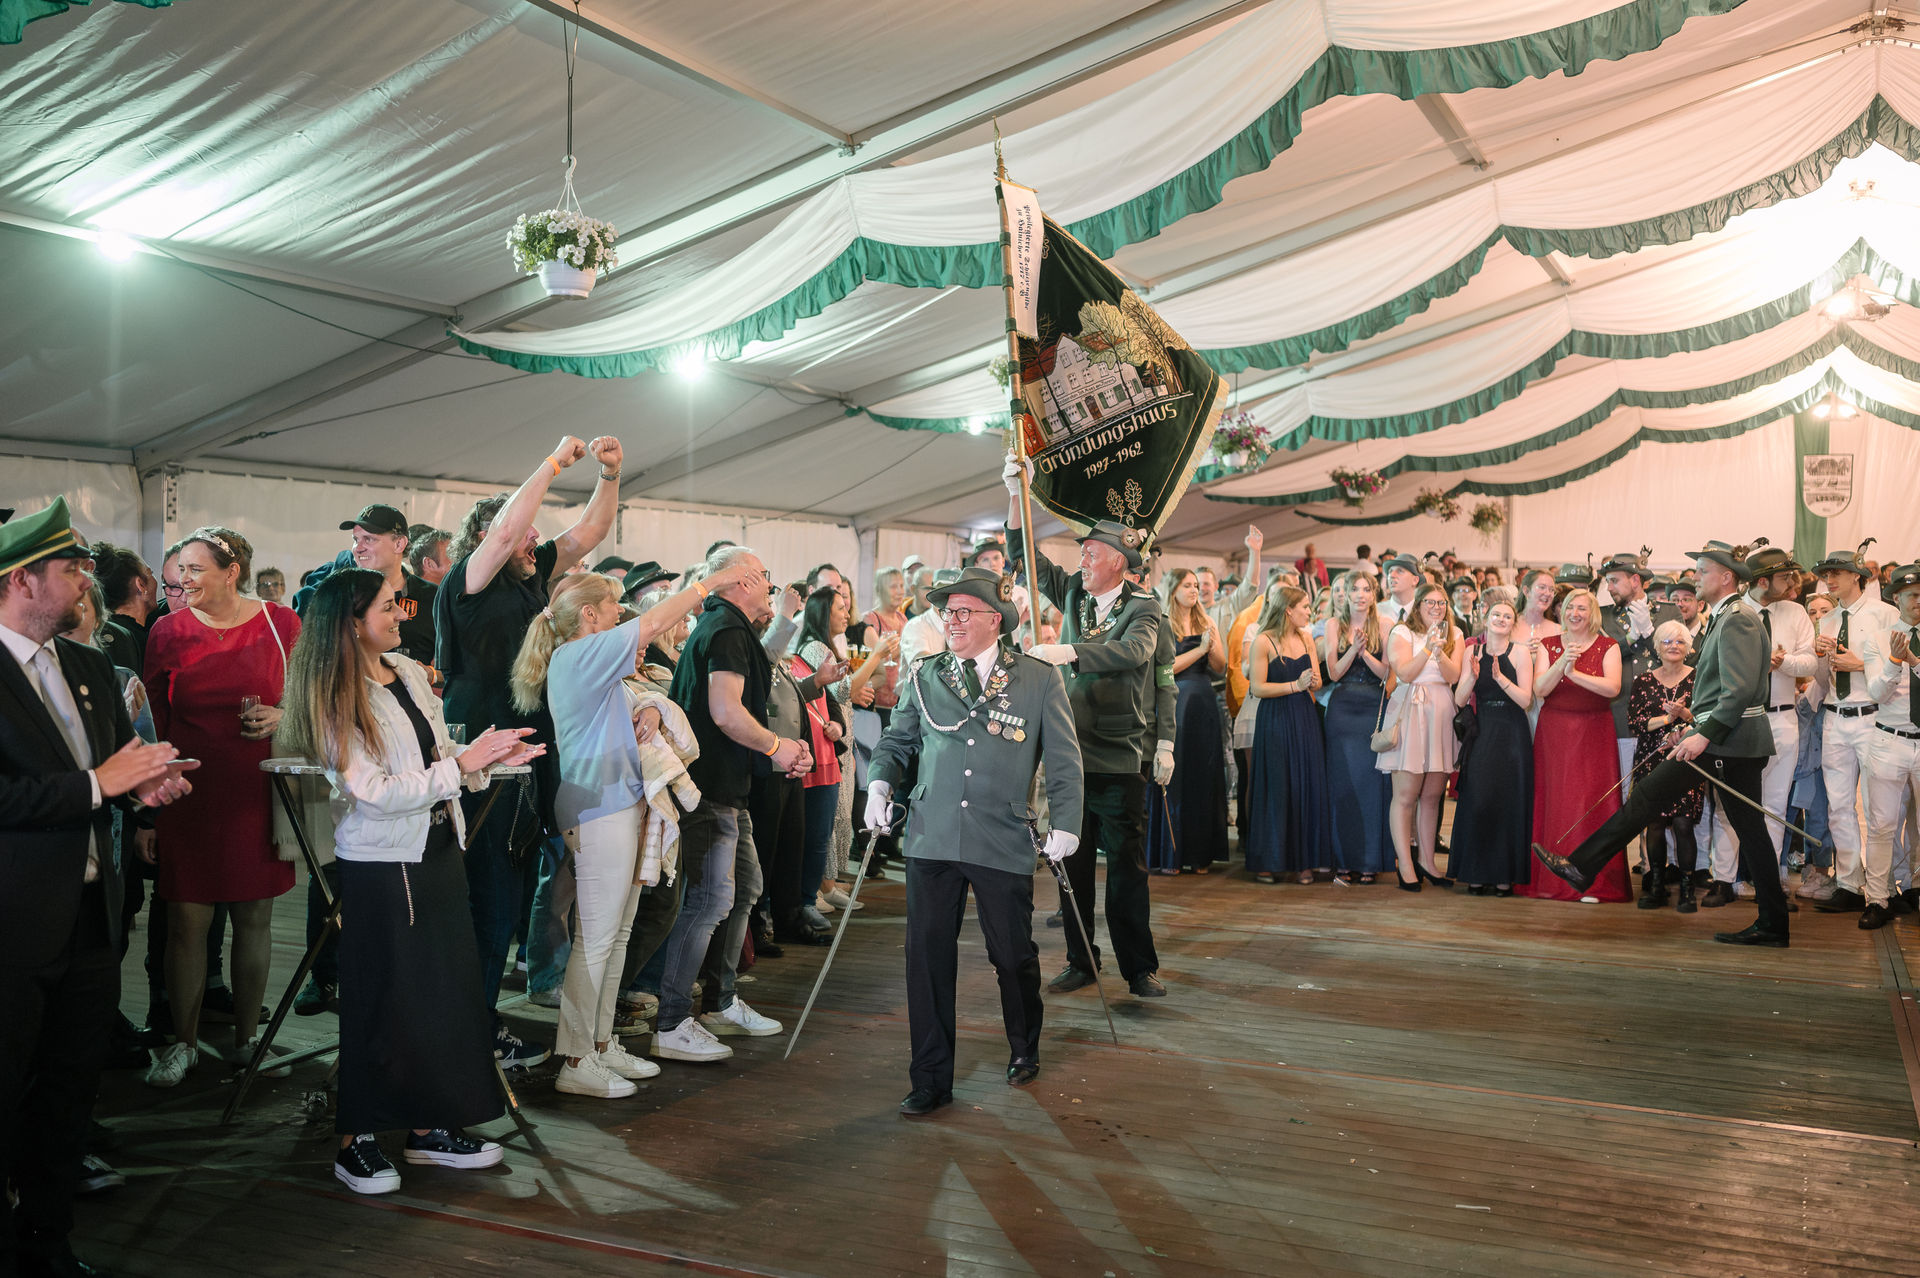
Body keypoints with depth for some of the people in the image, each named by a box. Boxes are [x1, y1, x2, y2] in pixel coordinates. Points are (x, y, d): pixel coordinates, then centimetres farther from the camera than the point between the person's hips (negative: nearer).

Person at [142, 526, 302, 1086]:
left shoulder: (280, 624, 0)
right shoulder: (169, 631, 1)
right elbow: (152, 724, 5)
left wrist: (285, 717, -12)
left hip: (258, 793, 0)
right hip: (187, 794, 0)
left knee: (254, 917, 8)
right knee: (187, 920, 2)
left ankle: (247, 1035, 24)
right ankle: (184, 1041, 19)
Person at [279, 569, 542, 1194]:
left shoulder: (410, 672, 9)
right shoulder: (337, 699, -13)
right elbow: (375, 792, -20)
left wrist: (484, 756, -1)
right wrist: (463, 765, -19)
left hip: (437, 854, 7)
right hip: (379, 867, -7)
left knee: (445, 990, 10)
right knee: (380, 1004, 2)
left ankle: (428, 1127, 23)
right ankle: (357, 1140, 17)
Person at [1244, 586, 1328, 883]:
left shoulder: (1306, 638, 11)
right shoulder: (1263, 641, -8)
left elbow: (1317, 681, 14)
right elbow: (1258, 688, -12)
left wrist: (1313, 681, -8)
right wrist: (1295, 685, -16)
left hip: (1305, 719, 6)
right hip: (1275, 721, -6)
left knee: (1307, 786, 3)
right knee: (1276, 789, -2)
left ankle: (1302, 860, 10)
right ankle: (1266, 861, 8)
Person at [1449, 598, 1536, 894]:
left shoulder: (1519, 653, 0)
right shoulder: (1472, 652, 7)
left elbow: (1526, 700, -9)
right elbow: (1459, 700, 1)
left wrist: (1500, 677, -20)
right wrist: (1473, 674, -15)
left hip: (1512, 736, -2)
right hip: (1481, 733, 2)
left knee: (1508, 800, -3)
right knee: (1477, 800, -4)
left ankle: (1504, 876, 4)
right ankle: (1476, 873, 4)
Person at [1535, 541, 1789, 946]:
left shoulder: (1736, 618, -13)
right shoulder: (1729, 616, 20)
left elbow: (1740, 690, -22)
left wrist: (1705, 734, -25)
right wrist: (1696, 721, 17)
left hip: (1725, 740, -10)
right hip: (1740, 740, 10)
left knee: (1648, 795, -8)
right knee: (1749, 827, 9)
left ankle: (1581, 867, -6)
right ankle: (1772, 924, 12)